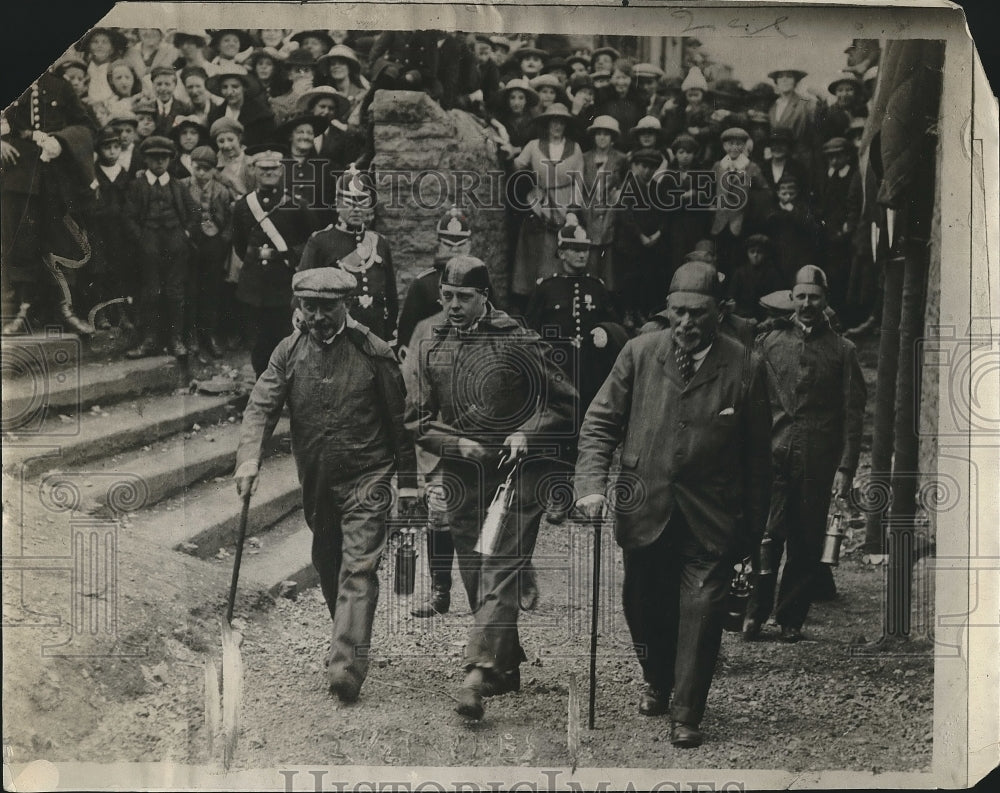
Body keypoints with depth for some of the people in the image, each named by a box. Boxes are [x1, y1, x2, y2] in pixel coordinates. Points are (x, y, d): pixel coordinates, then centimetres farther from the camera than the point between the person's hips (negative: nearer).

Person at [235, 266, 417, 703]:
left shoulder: (373, 352, -7)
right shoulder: (289, 352, 1)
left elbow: (399, 418, 0)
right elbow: (261, 407, -7)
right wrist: (249, 459, -24)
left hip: (366, 478, -4)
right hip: (316, 483, 4)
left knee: (358, 569, -13)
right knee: (327, 567, 17)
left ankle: (347, 665, -19)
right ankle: (349, 639, 39)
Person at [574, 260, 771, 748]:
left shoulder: (744, 369, -5)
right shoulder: (639, 353, 0)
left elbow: (757, 454, 0)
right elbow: (601, 422, 2)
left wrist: (753, 525, 2)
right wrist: (592, 484, -11)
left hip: (711, 517, -2)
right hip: (644, 506, 3)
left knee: (701, 610, -4)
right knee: (643, 605, 15)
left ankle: (686, 716, 10)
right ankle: (657, 685, 42)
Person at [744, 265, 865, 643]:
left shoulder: (842, 350, 7)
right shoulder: (769, 342, 9)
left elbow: (853, 413, 4)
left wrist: (845, 468, -3)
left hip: (818, 462, 0)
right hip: (774, 454, 0)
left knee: (807, 544, 4)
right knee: (768, 536, -8)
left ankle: (791, 618, 15)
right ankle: (756, 611, 6)